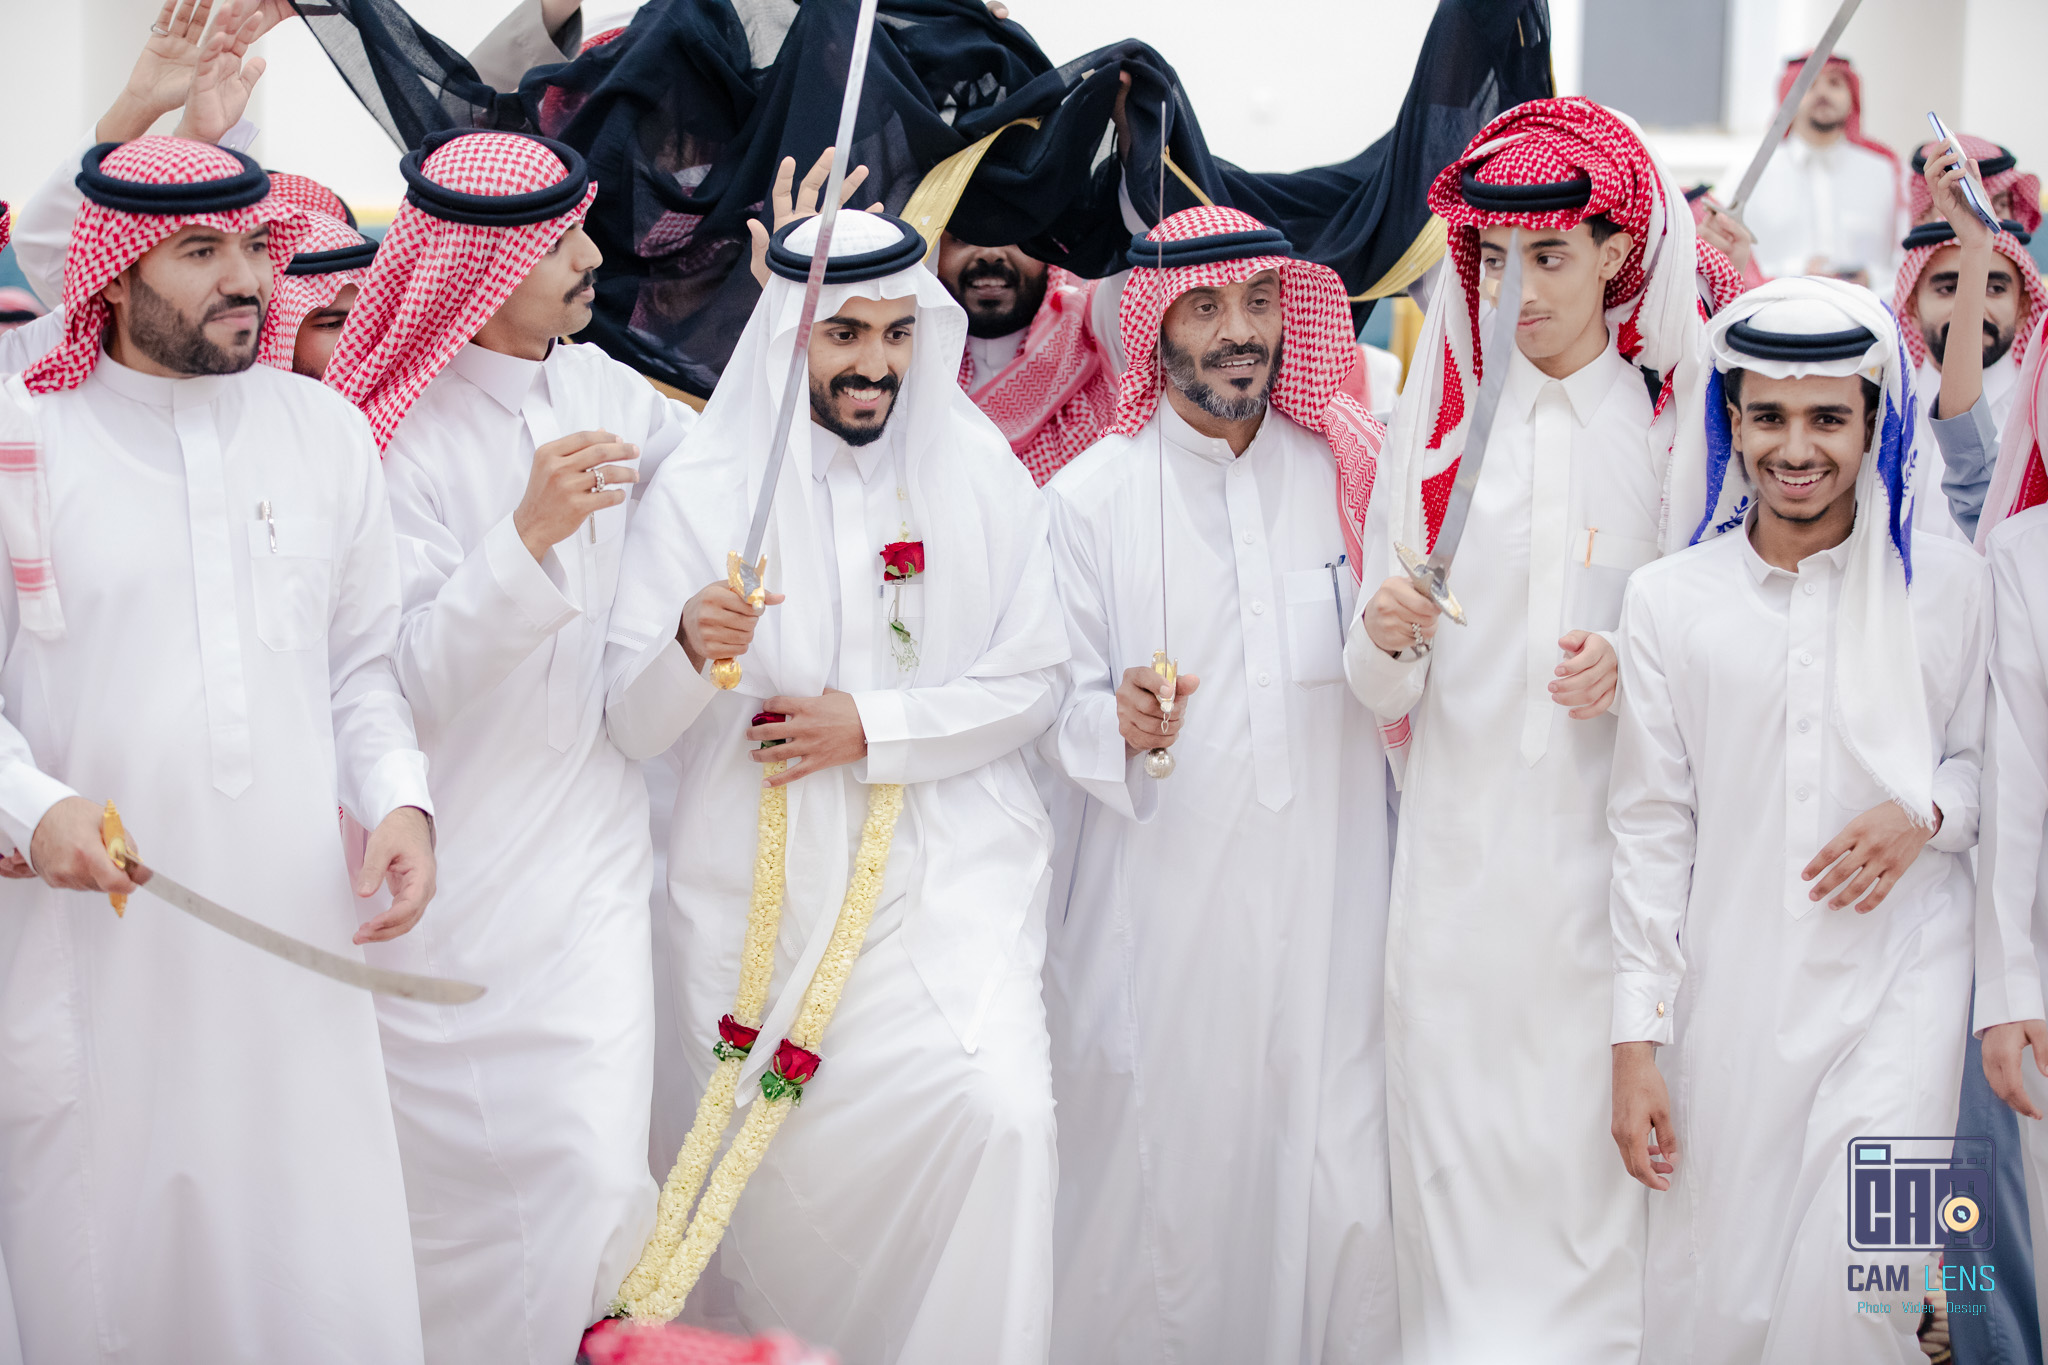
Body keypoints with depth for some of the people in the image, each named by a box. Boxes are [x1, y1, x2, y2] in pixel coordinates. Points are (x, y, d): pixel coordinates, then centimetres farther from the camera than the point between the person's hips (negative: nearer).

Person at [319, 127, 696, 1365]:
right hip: (455, 878, -5)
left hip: (591, 855, 5)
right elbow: (406, 680, -17)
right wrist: (529, 534, -29)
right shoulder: (397, 438, -12)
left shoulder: (597, 389, 7)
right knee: (462, 1176, -3)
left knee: (600, 1171, -3)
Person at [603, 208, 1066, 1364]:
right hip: (760, 889, 0)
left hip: (946, 878, 0)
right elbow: (631, 725, -2)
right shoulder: (703, 490, 0)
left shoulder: (981, 475, 4)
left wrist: (874, 728, -10)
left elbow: (1035, 682, 3)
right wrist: (690, 649, -25)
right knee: (767, 1153, 2)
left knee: (1003, 1115, -21)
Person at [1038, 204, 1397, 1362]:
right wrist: (1121, 723, -18)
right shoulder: (1090, 498, 4)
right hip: (1166, 907, -1)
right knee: (1162, 1182, -1)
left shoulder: (1349, 472, 10)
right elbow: (1057, 707, 2)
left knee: (1344, 1190, -3)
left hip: (1331, 897, 2)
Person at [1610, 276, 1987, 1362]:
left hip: (1901, 972, -1)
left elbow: (1987, 760, 13)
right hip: (1731, 988, 1)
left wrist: (1924, 813, -10)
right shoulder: (1669, 599, 3)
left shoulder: (1947, 585, 2)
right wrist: (1636, 1041, 0)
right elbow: (1651, 829, 4)